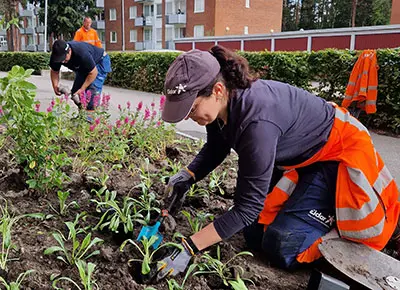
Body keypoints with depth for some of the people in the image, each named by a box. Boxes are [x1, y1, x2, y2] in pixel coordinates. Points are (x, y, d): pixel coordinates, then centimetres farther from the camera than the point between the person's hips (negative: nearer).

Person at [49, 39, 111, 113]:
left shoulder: (82, 53, -42)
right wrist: (55, 86, -20)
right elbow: (54, 71, -3)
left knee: (93, 89, -24)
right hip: (83, 66, 7)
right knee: (75, 91, -2)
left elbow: (93, 73, -31)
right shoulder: (55, 56, -22)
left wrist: (82, 89, -29)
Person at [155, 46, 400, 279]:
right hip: (296, 157, 8)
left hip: (337, 152, -8)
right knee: (255, 235, 4)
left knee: (280, 248, -13)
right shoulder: (221, 104, -15)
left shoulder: (256, 119, -40)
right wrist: (188, 176, -13)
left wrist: (189, 247, -32)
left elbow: (248, 206, -33)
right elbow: (215, 150, 6)